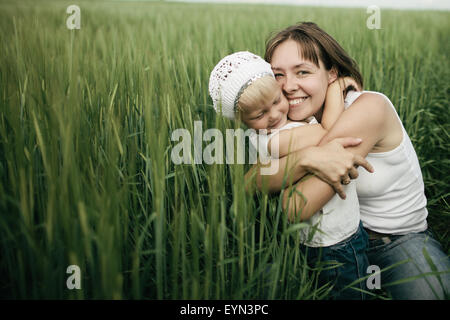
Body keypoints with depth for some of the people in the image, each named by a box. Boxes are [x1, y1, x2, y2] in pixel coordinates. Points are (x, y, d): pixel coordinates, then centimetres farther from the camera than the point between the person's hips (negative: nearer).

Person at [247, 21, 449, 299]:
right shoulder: (298, 124, -8)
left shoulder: (368, 108, -28)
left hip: (399, 239, -4)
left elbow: (295, 209, -32)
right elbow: (249, 185, -23)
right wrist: (306, 158, -37)